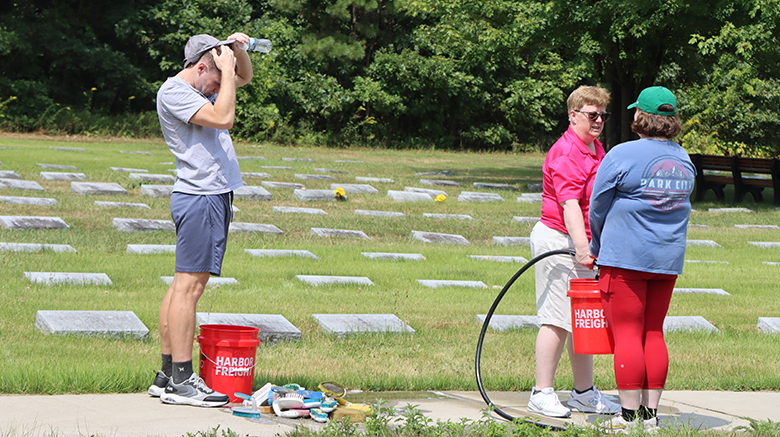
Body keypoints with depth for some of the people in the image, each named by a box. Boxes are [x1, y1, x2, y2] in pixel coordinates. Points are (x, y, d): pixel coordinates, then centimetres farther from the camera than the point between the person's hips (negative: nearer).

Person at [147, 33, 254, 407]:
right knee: (189, 284, -11)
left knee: (185, 284, 9)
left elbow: (245, 76, 30)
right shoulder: (173, 92, -11)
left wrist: (237, 48, 10)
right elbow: (223, 118, -21)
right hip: (199, 197, -10)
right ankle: (180, 383, -11)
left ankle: (166, 375, 12)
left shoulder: (200, 87, 17)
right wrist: (227, 72, -10)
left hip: (214, 196, 10)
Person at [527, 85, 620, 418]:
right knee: (558, 320, -8)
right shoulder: (566, 154, -16)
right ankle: (542, 394, -1)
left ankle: (584, 393, 20)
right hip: (559, 239, -10)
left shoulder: (596, 148, 16)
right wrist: (581, 246, -37)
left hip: (581, 243, 10)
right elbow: (569, 205, -28)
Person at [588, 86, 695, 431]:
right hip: (669, 259, 6)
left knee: (627, 334, -2)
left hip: (626, 257, -6)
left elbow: (598, 208, -3)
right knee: (654, 333, 11)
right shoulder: (683, 159, 8)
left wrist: (597, 249, 15)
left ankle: (629, 415, -1)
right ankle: (650, 413, 13)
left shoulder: (622, 155, -11)